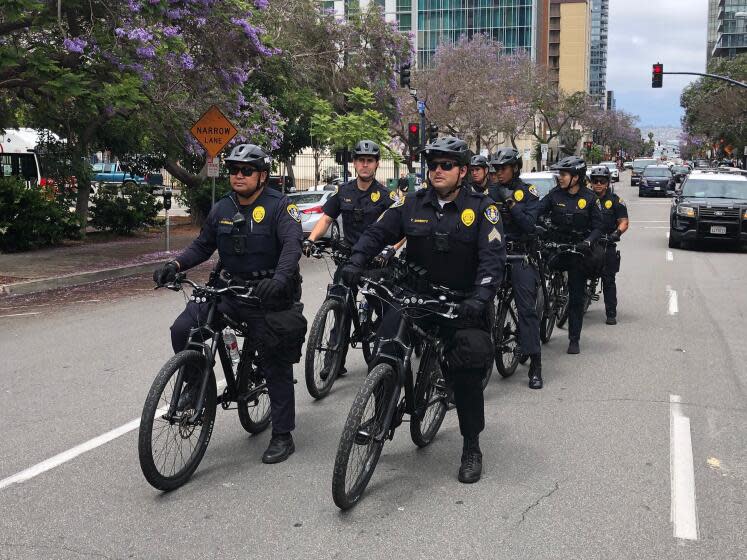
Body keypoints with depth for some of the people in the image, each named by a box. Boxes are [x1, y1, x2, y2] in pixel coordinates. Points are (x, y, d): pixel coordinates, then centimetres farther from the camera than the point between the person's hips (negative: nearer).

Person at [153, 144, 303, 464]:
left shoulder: (279, 206, -10)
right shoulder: (222, 209, 8)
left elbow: (293, 243, -25)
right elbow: (202, 246, 12)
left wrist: (280, 278, -43)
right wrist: (175, 265, -7)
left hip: (268, 295, -5)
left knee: (276, 366, 2)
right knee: (183, 329, -14)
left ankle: (282, 437, 14)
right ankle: (196, 383, 12)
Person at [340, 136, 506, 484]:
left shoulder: (481, 208, -6)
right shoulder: (412, 204, 2)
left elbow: (492, 257, -16)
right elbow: (377, 232, 0)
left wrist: (481, 297, -33)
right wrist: (356, 261, -20)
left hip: (462, 303, -2)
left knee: (468, 372, -5)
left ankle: (471, 447, 12)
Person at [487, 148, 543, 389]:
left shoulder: (528, 192, 2)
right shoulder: (490, 192, 12)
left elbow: (530, 225, -9)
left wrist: (511, 203, -16)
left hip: (520, 255, -3)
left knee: (527, 308, -6)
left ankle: (535, 365, -4)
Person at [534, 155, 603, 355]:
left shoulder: (589, 198, -4)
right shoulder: (555, 194, 1)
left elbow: (597, 227, -3)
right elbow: (536, 212, -8)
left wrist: (588, 242, -21)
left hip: (577, 250, -2)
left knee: (576, 296, 3)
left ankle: (574, 339, 12)